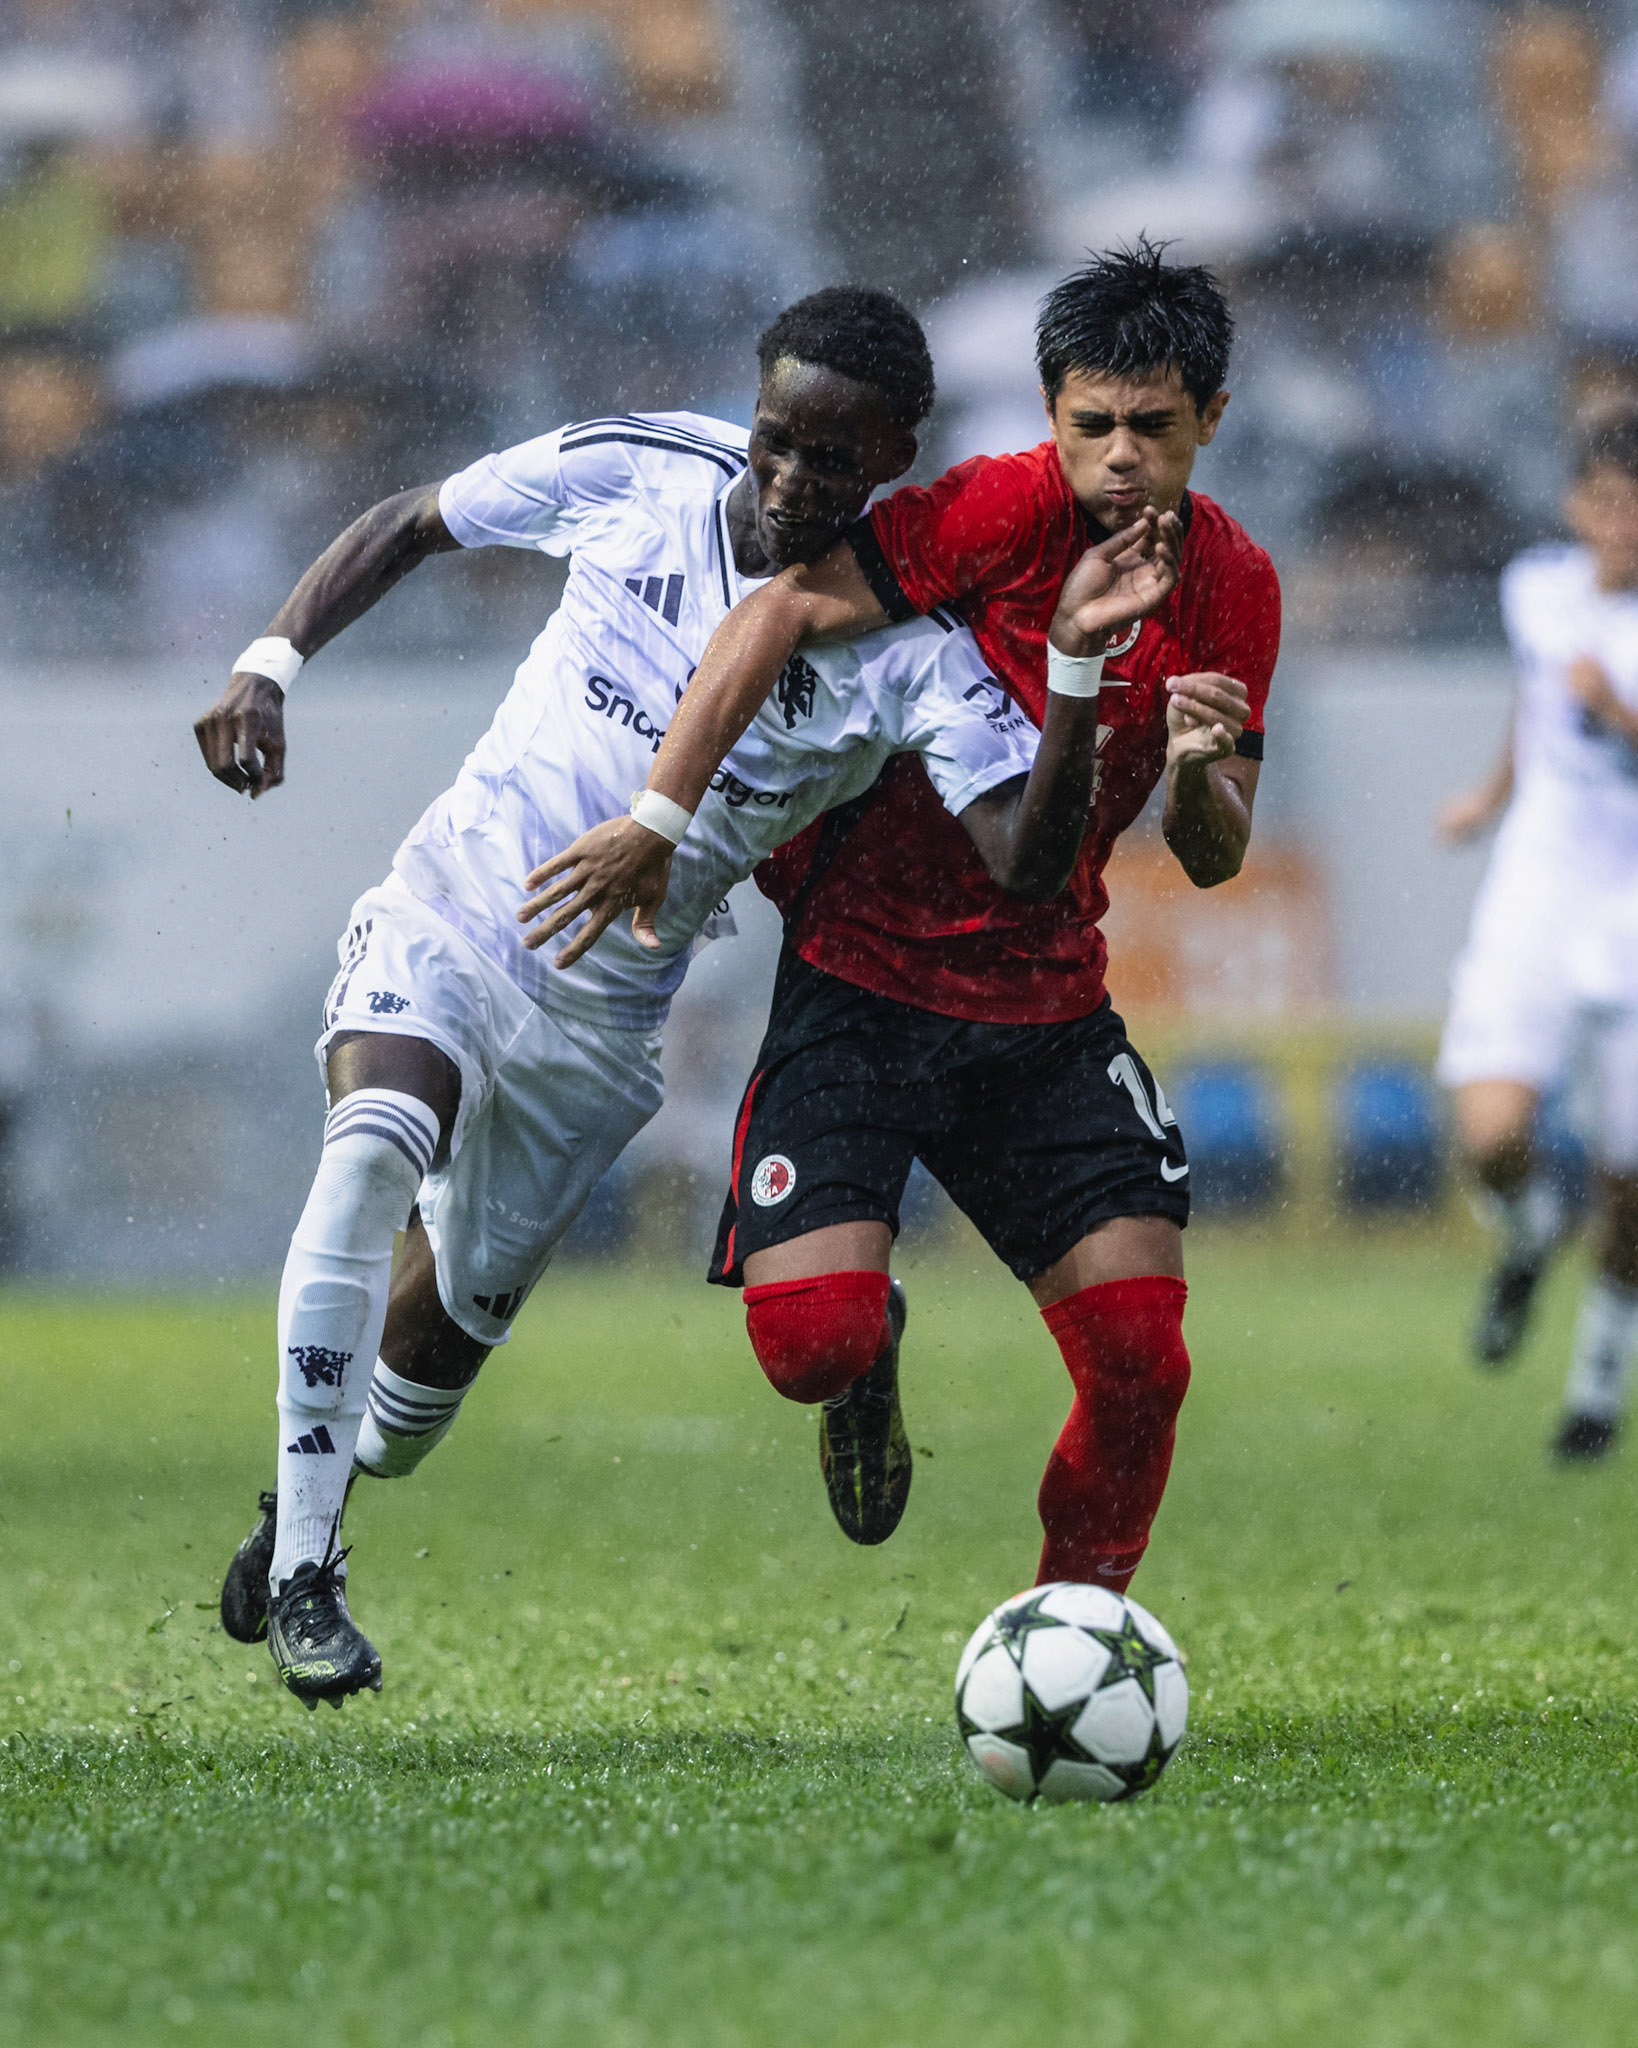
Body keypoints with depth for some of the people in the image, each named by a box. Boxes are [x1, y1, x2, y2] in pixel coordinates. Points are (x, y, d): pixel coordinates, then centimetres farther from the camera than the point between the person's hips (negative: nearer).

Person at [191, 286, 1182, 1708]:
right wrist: (270, 665, -7)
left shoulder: (912, 649, -16)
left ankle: (297, 1519, 44)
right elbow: (406, 529, 5)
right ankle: (302, 1574, -26)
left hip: (604, 1013, 1)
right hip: (448, 913, -1)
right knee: (380, 1142, -32)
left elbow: (1027, 866, -28)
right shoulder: (636, 472, -10)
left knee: (441, 1340, 9)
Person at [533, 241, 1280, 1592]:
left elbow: (1214, 860, 5)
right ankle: (869, 1361, 20)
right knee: (809, 1339, -19)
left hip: (1050, 1001, 4)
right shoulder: (1002, 511, -15)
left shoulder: (1233, 586, 1)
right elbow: (779, 613, -20)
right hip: (863, 980, -4)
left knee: (1140, 1356, -9)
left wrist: (1200, 771, -18)